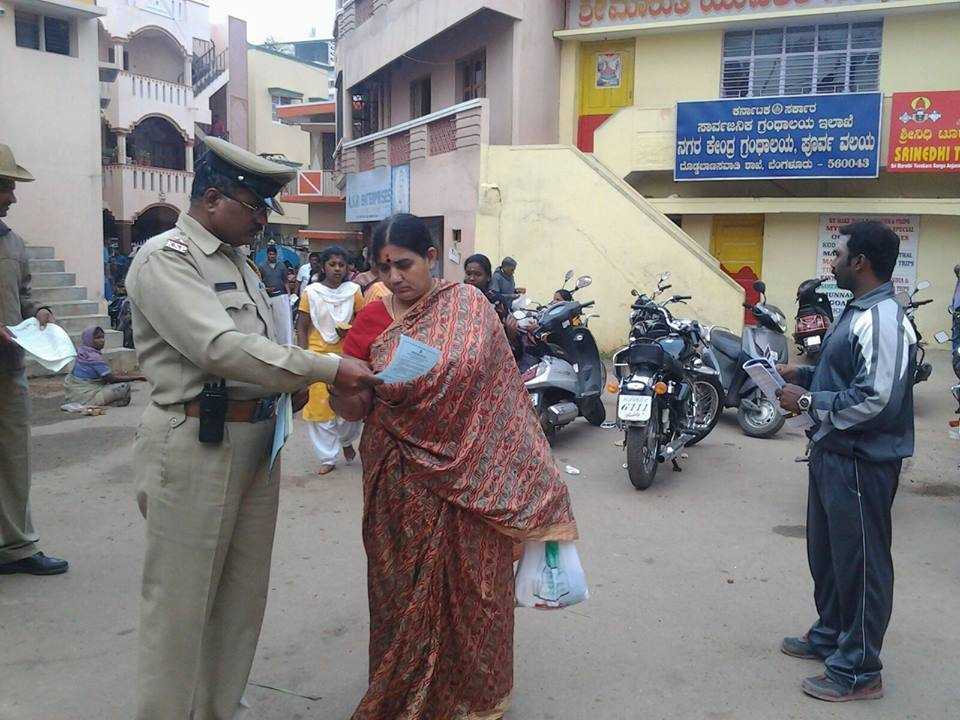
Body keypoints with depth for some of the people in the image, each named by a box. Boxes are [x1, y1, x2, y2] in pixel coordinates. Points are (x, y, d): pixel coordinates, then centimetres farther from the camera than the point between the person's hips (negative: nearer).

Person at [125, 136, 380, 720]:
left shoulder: (241, 263, 16)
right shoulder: (166, 259, -11)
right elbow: (217, 346, -24)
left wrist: (292, 383, 2)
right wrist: (326, 370, -24)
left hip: (259, 439, 8)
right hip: (196, 444, -8)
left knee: (243, 590, 15)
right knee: (183, 596, 2)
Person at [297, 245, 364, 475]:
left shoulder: (353, 291, 1)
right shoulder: (311, 292, -1)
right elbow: (302, 328, 2)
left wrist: (350, 329, -10)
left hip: (346, 356, 0)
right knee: (319, 407, 3)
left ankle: (346, 441, 32)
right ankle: (328, 458, 17)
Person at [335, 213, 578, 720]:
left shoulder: (469, 306, -2)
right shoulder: (372, 320, 2)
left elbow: (496, 384, -2)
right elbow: (349, 408, -1)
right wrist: (345, 384, -22)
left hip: (472, 476, -1)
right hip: (402, 480, 1)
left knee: (472, 583, 9)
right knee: (405, 587, 10)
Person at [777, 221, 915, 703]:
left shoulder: (882, 321, -22)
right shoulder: (859, 312, 11)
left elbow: (876, 400, -28)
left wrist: (808, 402, -19)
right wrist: (805, 377, 7)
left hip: (861, 462, -10)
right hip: (833, 453, 10)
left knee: (859, 563, 3)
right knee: (826, 553, 23)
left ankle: (858, 671, 17)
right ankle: (829, 636, 41)